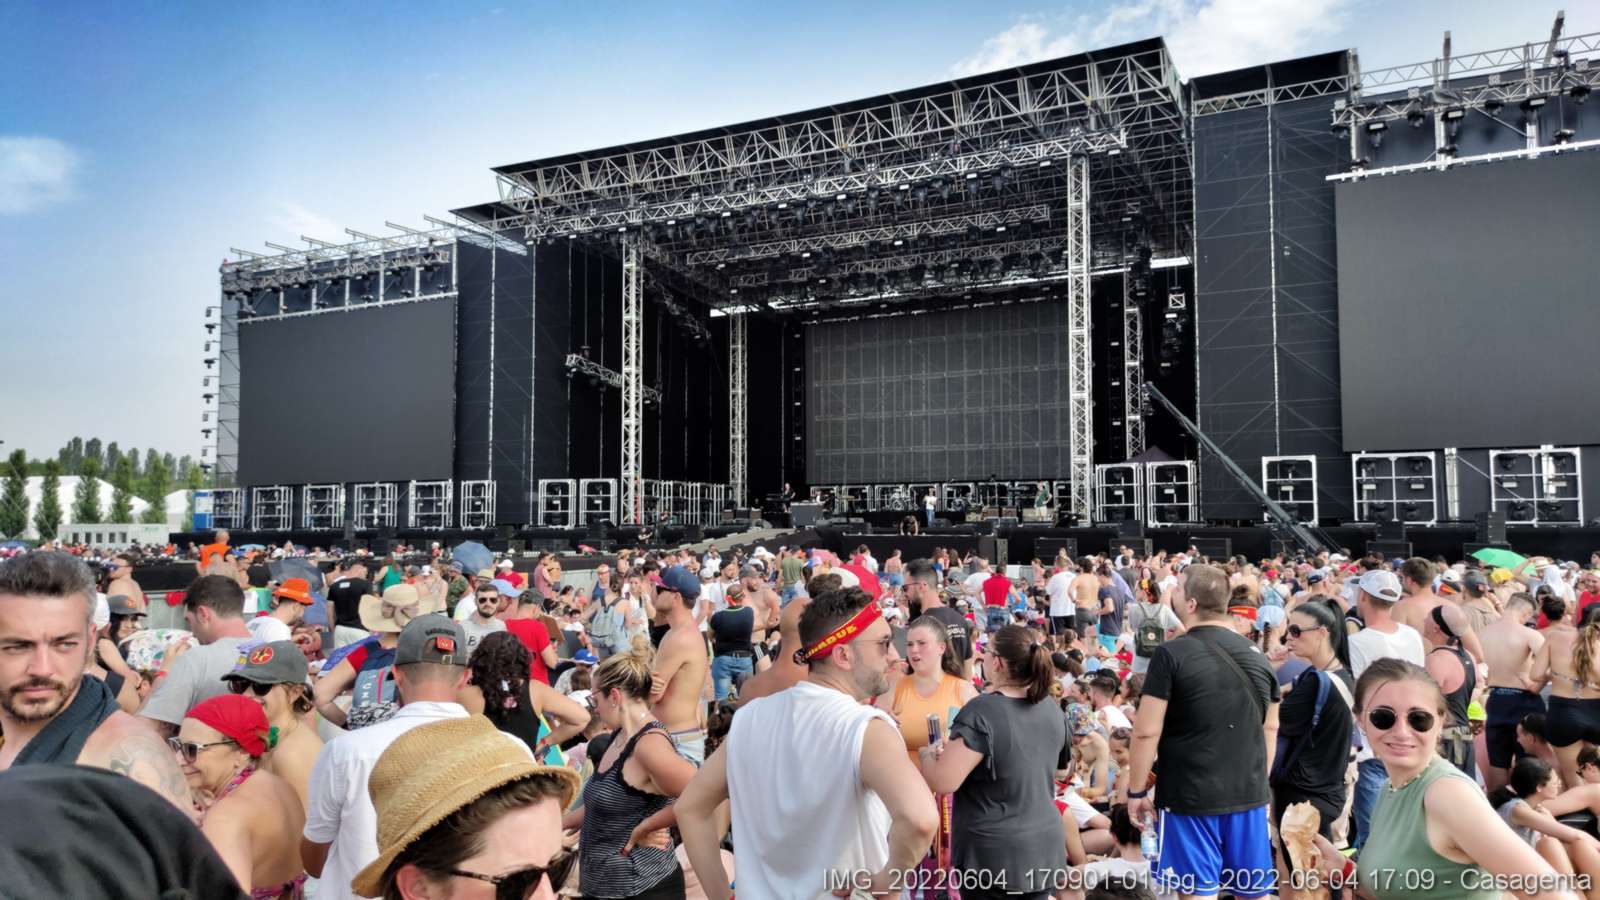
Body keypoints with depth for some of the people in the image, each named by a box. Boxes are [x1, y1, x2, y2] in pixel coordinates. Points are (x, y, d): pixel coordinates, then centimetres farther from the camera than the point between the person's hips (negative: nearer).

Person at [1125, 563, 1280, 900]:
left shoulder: (1172, 654, -13)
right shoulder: (1257, 656, 5)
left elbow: (1147, 732, -13)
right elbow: (1270, 727, 15)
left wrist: (1136, 790, -3)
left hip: (1190, 795, -5)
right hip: (1248, 793, 6)